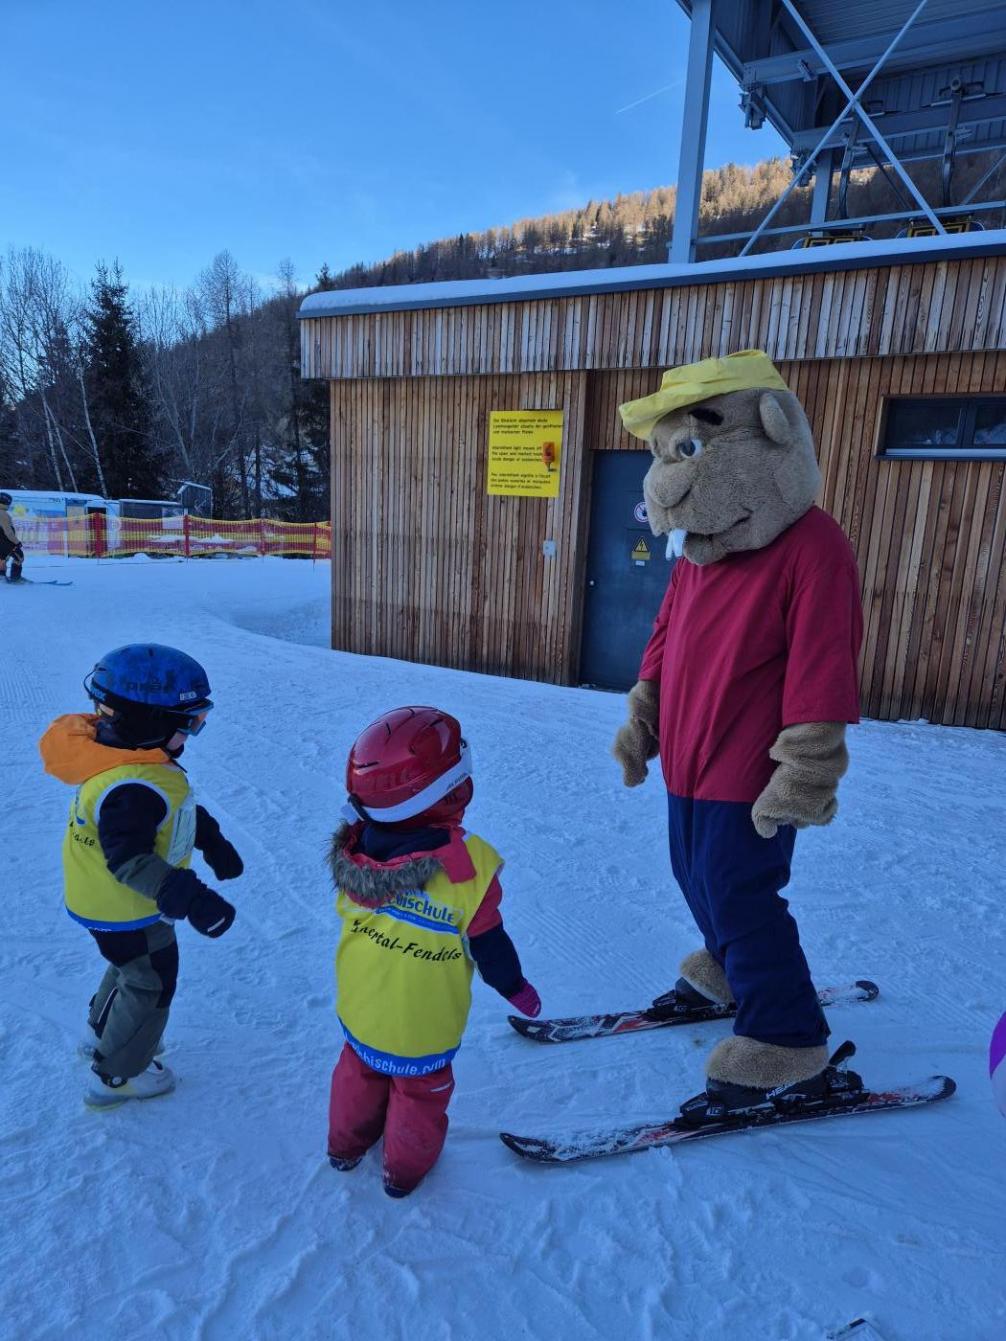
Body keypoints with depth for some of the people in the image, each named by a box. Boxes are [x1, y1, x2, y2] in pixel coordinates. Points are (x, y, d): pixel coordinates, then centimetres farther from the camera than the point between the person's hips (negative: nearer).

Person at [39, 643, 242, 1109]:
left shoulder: (126, 760, -5)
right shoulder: (132, 789, -38)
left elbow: (177, 809, 8)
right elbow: (129, 860, -39)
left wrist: (213, 841, 14)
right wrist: (189, 899, -45)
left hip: (104, 900, 10)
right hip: (126, 910, -10)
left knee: (132, 967, 31)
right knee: (150, 984, 12)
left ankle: (102, 1033, 55)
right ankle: (116, 1075, 32)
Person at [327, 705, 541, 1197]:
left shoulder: (354, 848, -21)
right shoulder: (467, 865, -33)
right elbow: (488, 945, -20)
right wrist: (516, 988, -2)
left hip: (359, 1008, 4)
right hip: (425, 1023, -3)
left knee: (360, 1069, 30)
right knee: (419, 1090, 24)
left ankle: (346, 1144, 52)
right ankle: (405, 1169, 44)